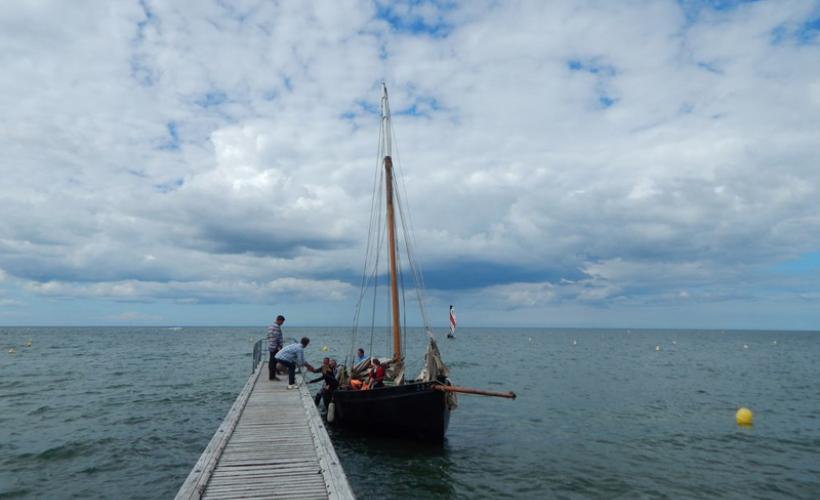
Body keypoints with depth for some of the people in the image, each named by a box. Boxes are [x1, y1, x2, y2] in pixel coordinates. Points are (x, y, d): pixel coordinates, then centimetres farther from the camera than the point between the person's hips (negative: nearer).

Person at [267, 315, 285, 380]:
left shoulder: (270, 326, 16)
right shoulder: (277, 327, -15)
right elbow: (278, 338, -19)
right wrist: (280, 347, -16)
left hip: (270, 347, 10)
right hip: (275, 347, -10)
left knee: (271, 361, 13)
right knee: (274, 362, -5)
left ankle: (271, 376, 19)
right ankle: (272, 376, -2)